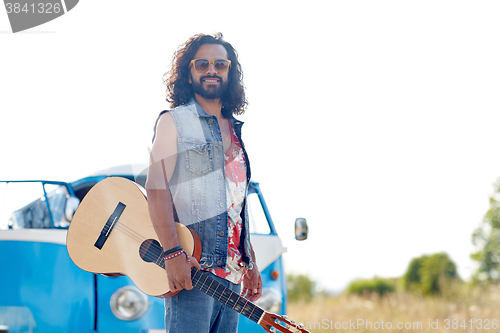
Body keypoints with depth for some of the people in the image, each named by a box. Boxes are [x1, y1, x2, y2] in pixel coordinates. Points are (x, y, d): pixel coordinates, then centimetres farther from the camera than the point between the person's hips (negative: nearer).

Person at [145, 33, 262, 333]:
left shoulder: (234, 131, 20)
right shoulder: (173, 122, 1)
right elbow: (157, 188, -9)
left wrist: (251, 264, 20)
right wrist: (172, 253, -21)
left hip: (232, 274, 7)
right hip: (190, 268, -6)